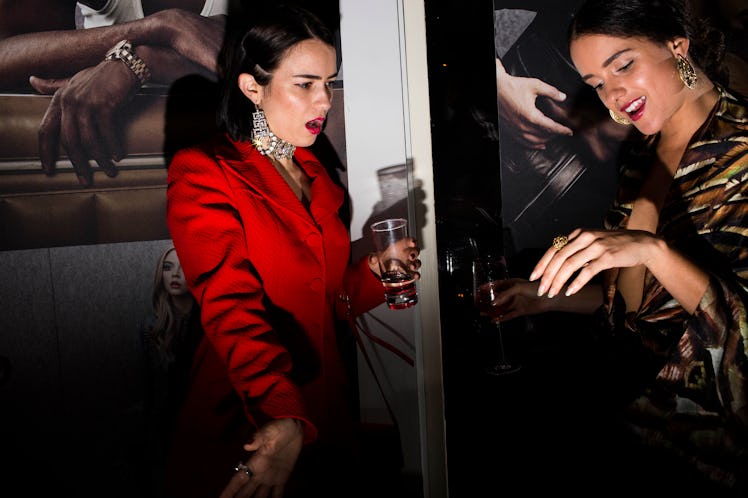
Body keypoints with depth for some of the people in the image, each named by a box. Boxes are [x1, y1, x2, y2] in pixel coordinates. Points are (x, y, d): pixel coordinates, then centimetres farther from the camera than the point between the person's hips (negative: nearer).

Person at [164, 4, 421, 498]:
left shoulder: (313, 172, 10)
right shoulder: (203, 174, -13)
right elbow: (234, 309, -27)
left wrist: (374, 272, -3)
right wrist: (285, 418, -40)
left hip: (327, 417, 7)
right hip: (250, 435, -6)